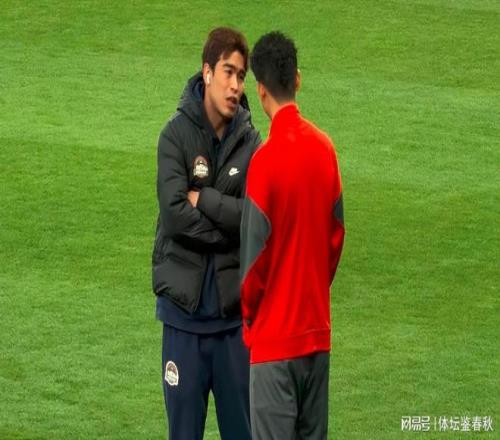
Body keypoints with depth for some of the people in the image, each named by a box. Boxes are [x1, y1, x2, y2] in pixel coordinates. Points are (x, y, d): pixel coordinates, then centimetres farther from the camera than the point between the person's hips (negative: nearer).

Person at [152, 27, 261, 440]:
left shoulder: (250, 140, 0)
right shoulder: (177, 135, -7)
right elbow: (174, 213, -18)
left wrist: (202, 199, -11)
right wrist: (228, 224, -10)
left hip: (235, 305, 2)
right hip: (185, 302, -2)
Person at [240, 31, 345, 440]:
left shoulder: (266, 160, -17)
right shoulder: (325, 148, 1)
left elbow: (256, 253, -13)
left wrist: (248, 311, 4)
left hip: (275, 336, -6)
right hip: (318, 329, 6)